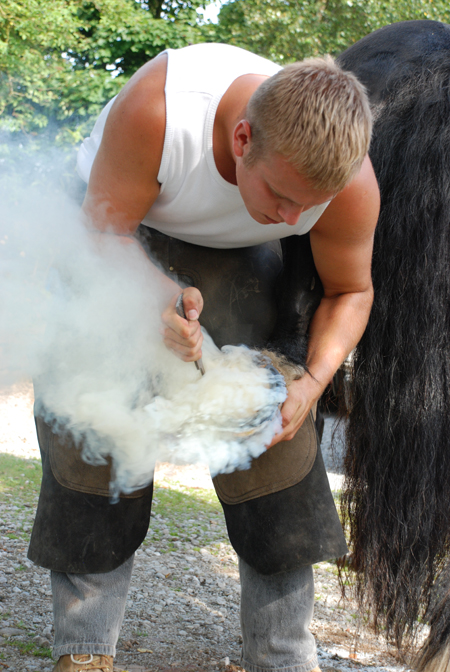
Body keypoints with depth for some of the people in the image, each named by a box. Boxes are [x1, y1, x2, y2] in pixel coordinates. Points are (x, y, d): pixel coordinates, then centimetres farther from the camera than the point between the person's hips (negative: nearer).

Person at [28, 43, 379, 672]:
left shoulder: (352, 184, -31)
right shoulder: (154, 108, -41)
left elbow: (349, 290, -12)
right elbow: (105, 232, -27)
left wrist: (312, 382, -30)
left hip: (235, 254, 2)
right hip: (126, 224, -1)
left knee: (272, 425, -10)